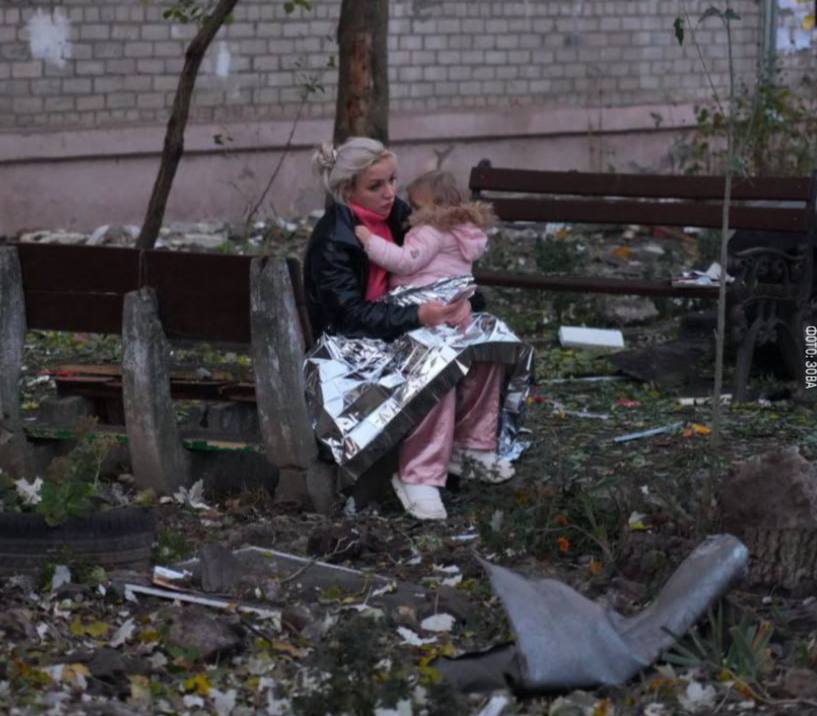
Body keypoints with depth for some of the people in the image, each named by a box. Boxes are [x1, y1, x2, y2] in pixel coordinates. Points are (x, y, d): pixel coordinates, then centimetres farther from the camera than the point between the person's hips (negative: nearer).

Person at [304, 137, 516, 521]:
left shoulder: (396, 215, 2)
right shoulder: (331, 242, -20)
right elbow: (352, 313, -25)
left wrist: (460, 300, -14)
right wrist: (418, 316, -36)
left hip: (400, 326, 8)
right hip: (353, 342, -8)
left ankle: (470, 444, 4)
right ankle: (418, 476, -26)